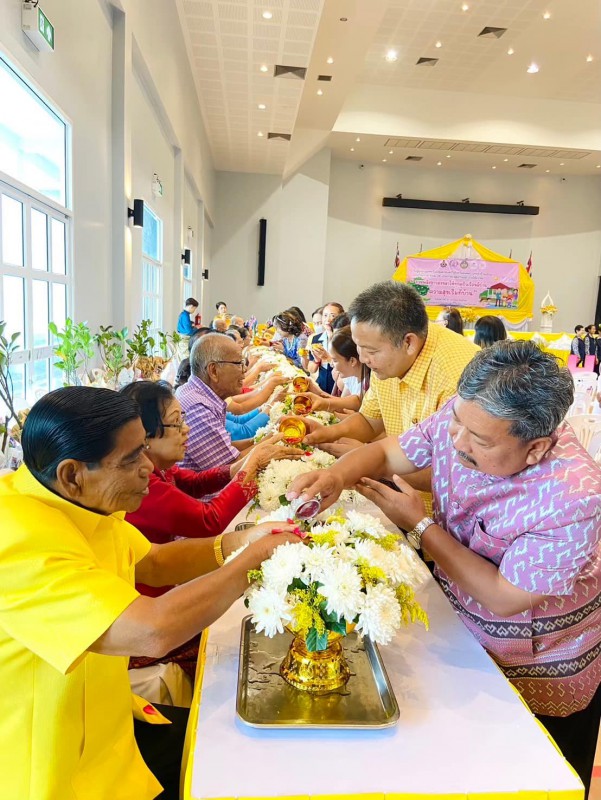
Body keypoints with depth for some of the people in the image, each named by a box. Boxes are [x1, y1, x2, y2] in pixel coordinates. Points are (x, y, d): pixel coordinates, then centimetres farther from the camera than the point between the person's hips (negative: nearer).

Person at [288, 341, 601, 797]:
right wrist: (338, 475, -32)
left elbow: (504, 598, -28)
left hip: (543, 673, -4)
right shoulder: (470, 415, -22)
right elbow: (388, 452, -10)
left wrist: (421, 524, -24)